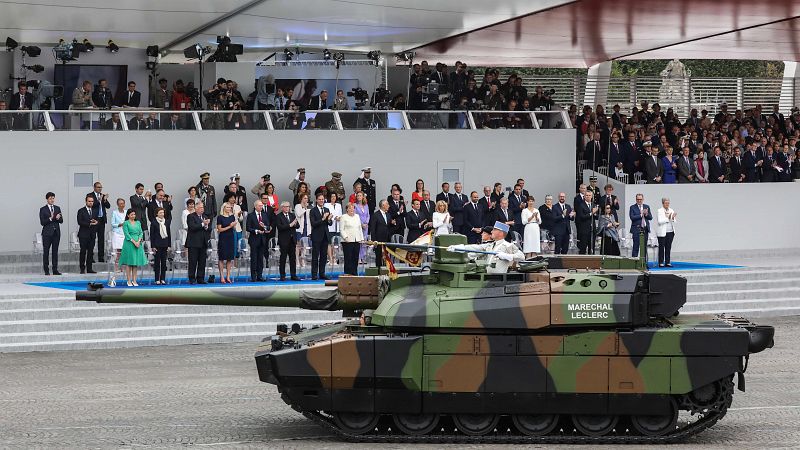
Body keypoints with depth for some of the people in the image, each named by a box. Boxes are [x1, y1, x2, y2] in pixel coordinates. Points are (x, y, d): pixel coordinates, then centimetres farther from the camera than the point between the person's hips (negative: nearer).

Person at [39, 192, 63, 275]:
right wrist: (50, 218, -19)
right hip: (47, 233, -3)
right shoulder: (43, 209, 0)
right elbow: (42, 222, -7)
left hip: (56, 232, 3)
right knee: (46, 252, -1)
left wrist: (58, 218, -13)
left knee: (55, 251, 4)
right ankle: (46, 271, 3)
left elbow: (61, 221, 9)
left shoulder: (57, 208, 12)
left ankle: (55, 270, 6)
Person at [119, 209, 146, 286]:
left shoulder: (138, 223, 13)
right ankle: (129, 281, -1)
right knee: (129, 263, -3)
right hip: (129, 244, -5)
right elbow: (127, 234, -9)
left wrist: (139, 241, -9)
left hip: (138, 244, 5)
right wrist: (134, 242, -17)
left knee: (136, 262, 4)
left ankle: (134, 280, 9)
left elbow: (141, 233, 8)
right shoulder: (126, 223, -1)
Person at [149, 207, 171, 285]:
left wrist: (169, 245, 6)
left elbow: (169, 234, 12)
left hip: (165, 244, 4)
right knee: (157, 261, -1)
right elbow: (151, 234, -3)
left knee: (164, 262, 5)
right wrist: (153, 246, -8)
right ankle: (157, 279, 3)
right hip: (157, 244, -4)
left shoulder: (167, 222, 9)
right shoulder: (154, 222, -3)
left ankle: (163, 279, 10)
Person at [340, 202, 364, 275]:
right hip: (347, 241, -6)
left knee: (356, 258, 5)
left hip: (357, 241, 6)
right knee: (348, 258, -5)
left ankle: (354, 273, 9)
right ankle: (348, 273, -3)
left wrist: (361, 238, 14)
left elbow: (360, 228, 22)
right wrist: (345, 237, -16)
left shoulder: (357, 217, 18)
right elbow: (341, 229, -4)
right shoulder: (343, 217, 0)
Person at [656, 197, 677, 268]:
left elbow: (674, 222, 10)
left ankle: (667, 262, 8)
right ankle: (661, 263, 2)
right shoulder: (659, 211, -3)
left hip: (670, 232, 4)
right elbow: (659, 221, -13)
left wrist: (673, 218, -11)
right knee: (661, 247, -2)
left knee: (668, 248, 4)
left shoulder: (671, 211, 11)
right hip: (662, 233, -4)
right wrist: (668, 218, -17)